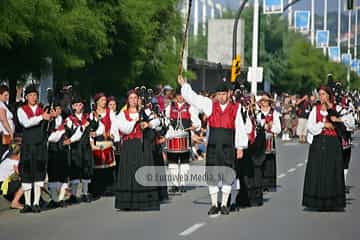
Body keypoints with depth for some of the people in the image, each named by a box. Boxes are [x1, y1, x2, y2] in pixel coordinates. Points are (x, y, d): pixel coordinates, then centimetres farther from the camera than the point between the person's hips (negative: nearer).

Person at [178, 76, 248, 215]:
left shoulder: (235, 109, 4)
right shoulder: (210, 105, 7)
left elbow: (240, 129, 4)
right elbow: (193, 97, 8)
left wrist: (240, 147, 2)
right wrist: (184, 85, 3)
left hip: (228, 148, -1)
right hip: (213, 147, 1)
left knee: (227, 175, -1)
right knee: (212, 175, 2)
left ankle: (224, 205, 9)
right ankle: (214, 205, 10)